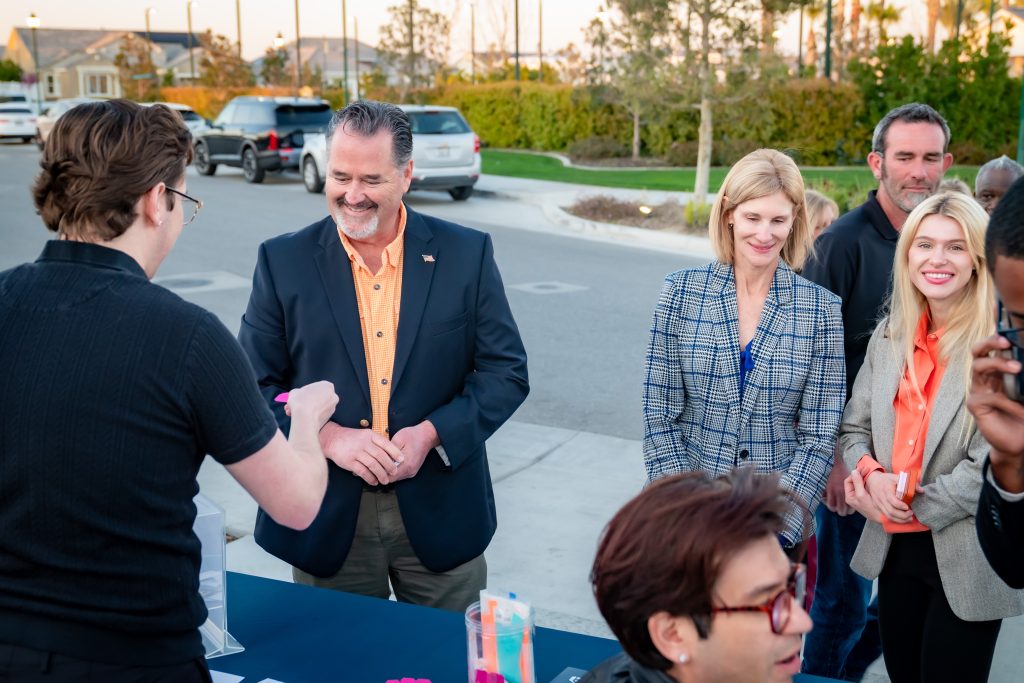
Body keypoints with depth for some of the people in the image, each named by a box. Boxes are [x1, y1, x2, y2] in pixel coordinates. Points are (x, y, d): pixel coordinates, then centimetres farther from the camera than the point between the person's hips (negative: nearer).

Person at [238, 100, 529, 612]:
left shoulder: (467, 254, -3)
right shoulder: (283, 261, -2)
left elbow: (506, 372, -2)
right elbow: (254, 383, -1)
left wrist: (431, 434, -16)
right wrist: (328, 437, -17)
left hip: (440, 517, 0)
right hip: (327, 523, 0)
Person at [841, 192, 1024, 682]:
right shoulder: (890, 333, 4)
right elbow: (854, 426, 8)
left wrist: (910, 507, -11)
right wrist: (870, 474, -13)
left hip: (967, 558, -5)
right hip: (894, 547, 5)